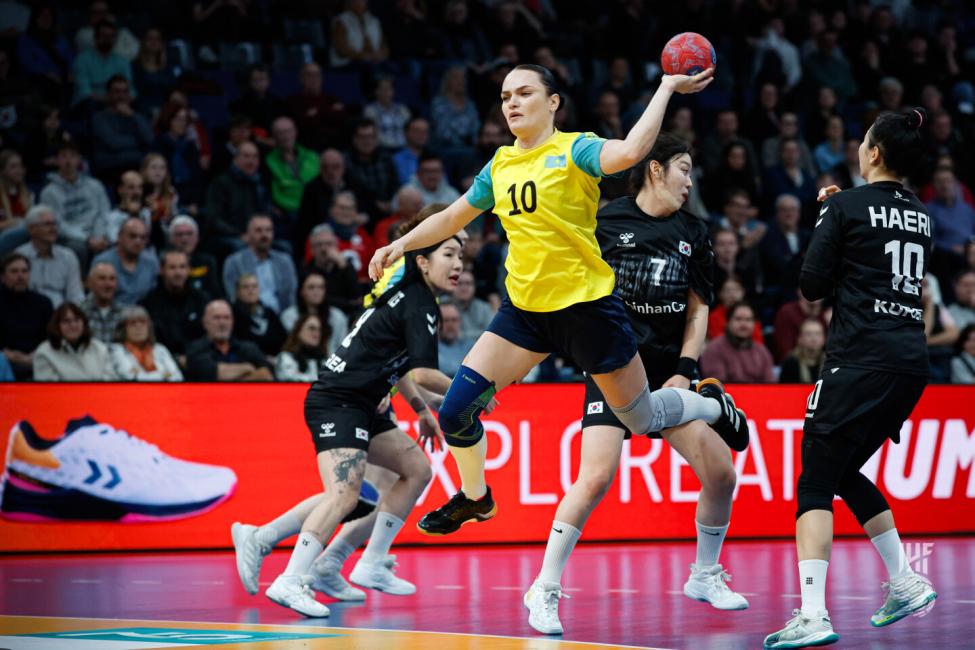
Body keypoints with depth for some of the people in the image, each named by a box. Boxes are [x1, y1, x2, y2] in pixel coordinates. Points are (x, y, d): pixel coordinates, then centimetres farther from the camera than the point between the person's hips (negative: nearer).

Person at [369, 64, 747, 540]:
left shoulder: (573, 150, -10)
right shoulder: (500, 166, 7)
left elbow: (628, 151, -33)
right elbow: (453, 217, 22)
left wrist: (666, 89, -30)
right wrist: (402, 245, 12)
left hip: (586, 304, -5)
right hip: (524, 307, 5)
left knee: (643, 419, 5)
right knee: (456, 409, -6)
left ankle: (715, 407, 39)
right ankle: (474, 497, 21)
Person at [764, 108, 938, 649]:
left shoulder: (845, 206, -5)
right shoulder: (921, 215, 15)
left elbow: (812, 284, -4)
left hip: (860, 359, -7)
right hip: (912, 361, 7)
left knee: (815, 482, -6)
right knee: (845, 472, 22)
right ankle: (904, 581, 18)